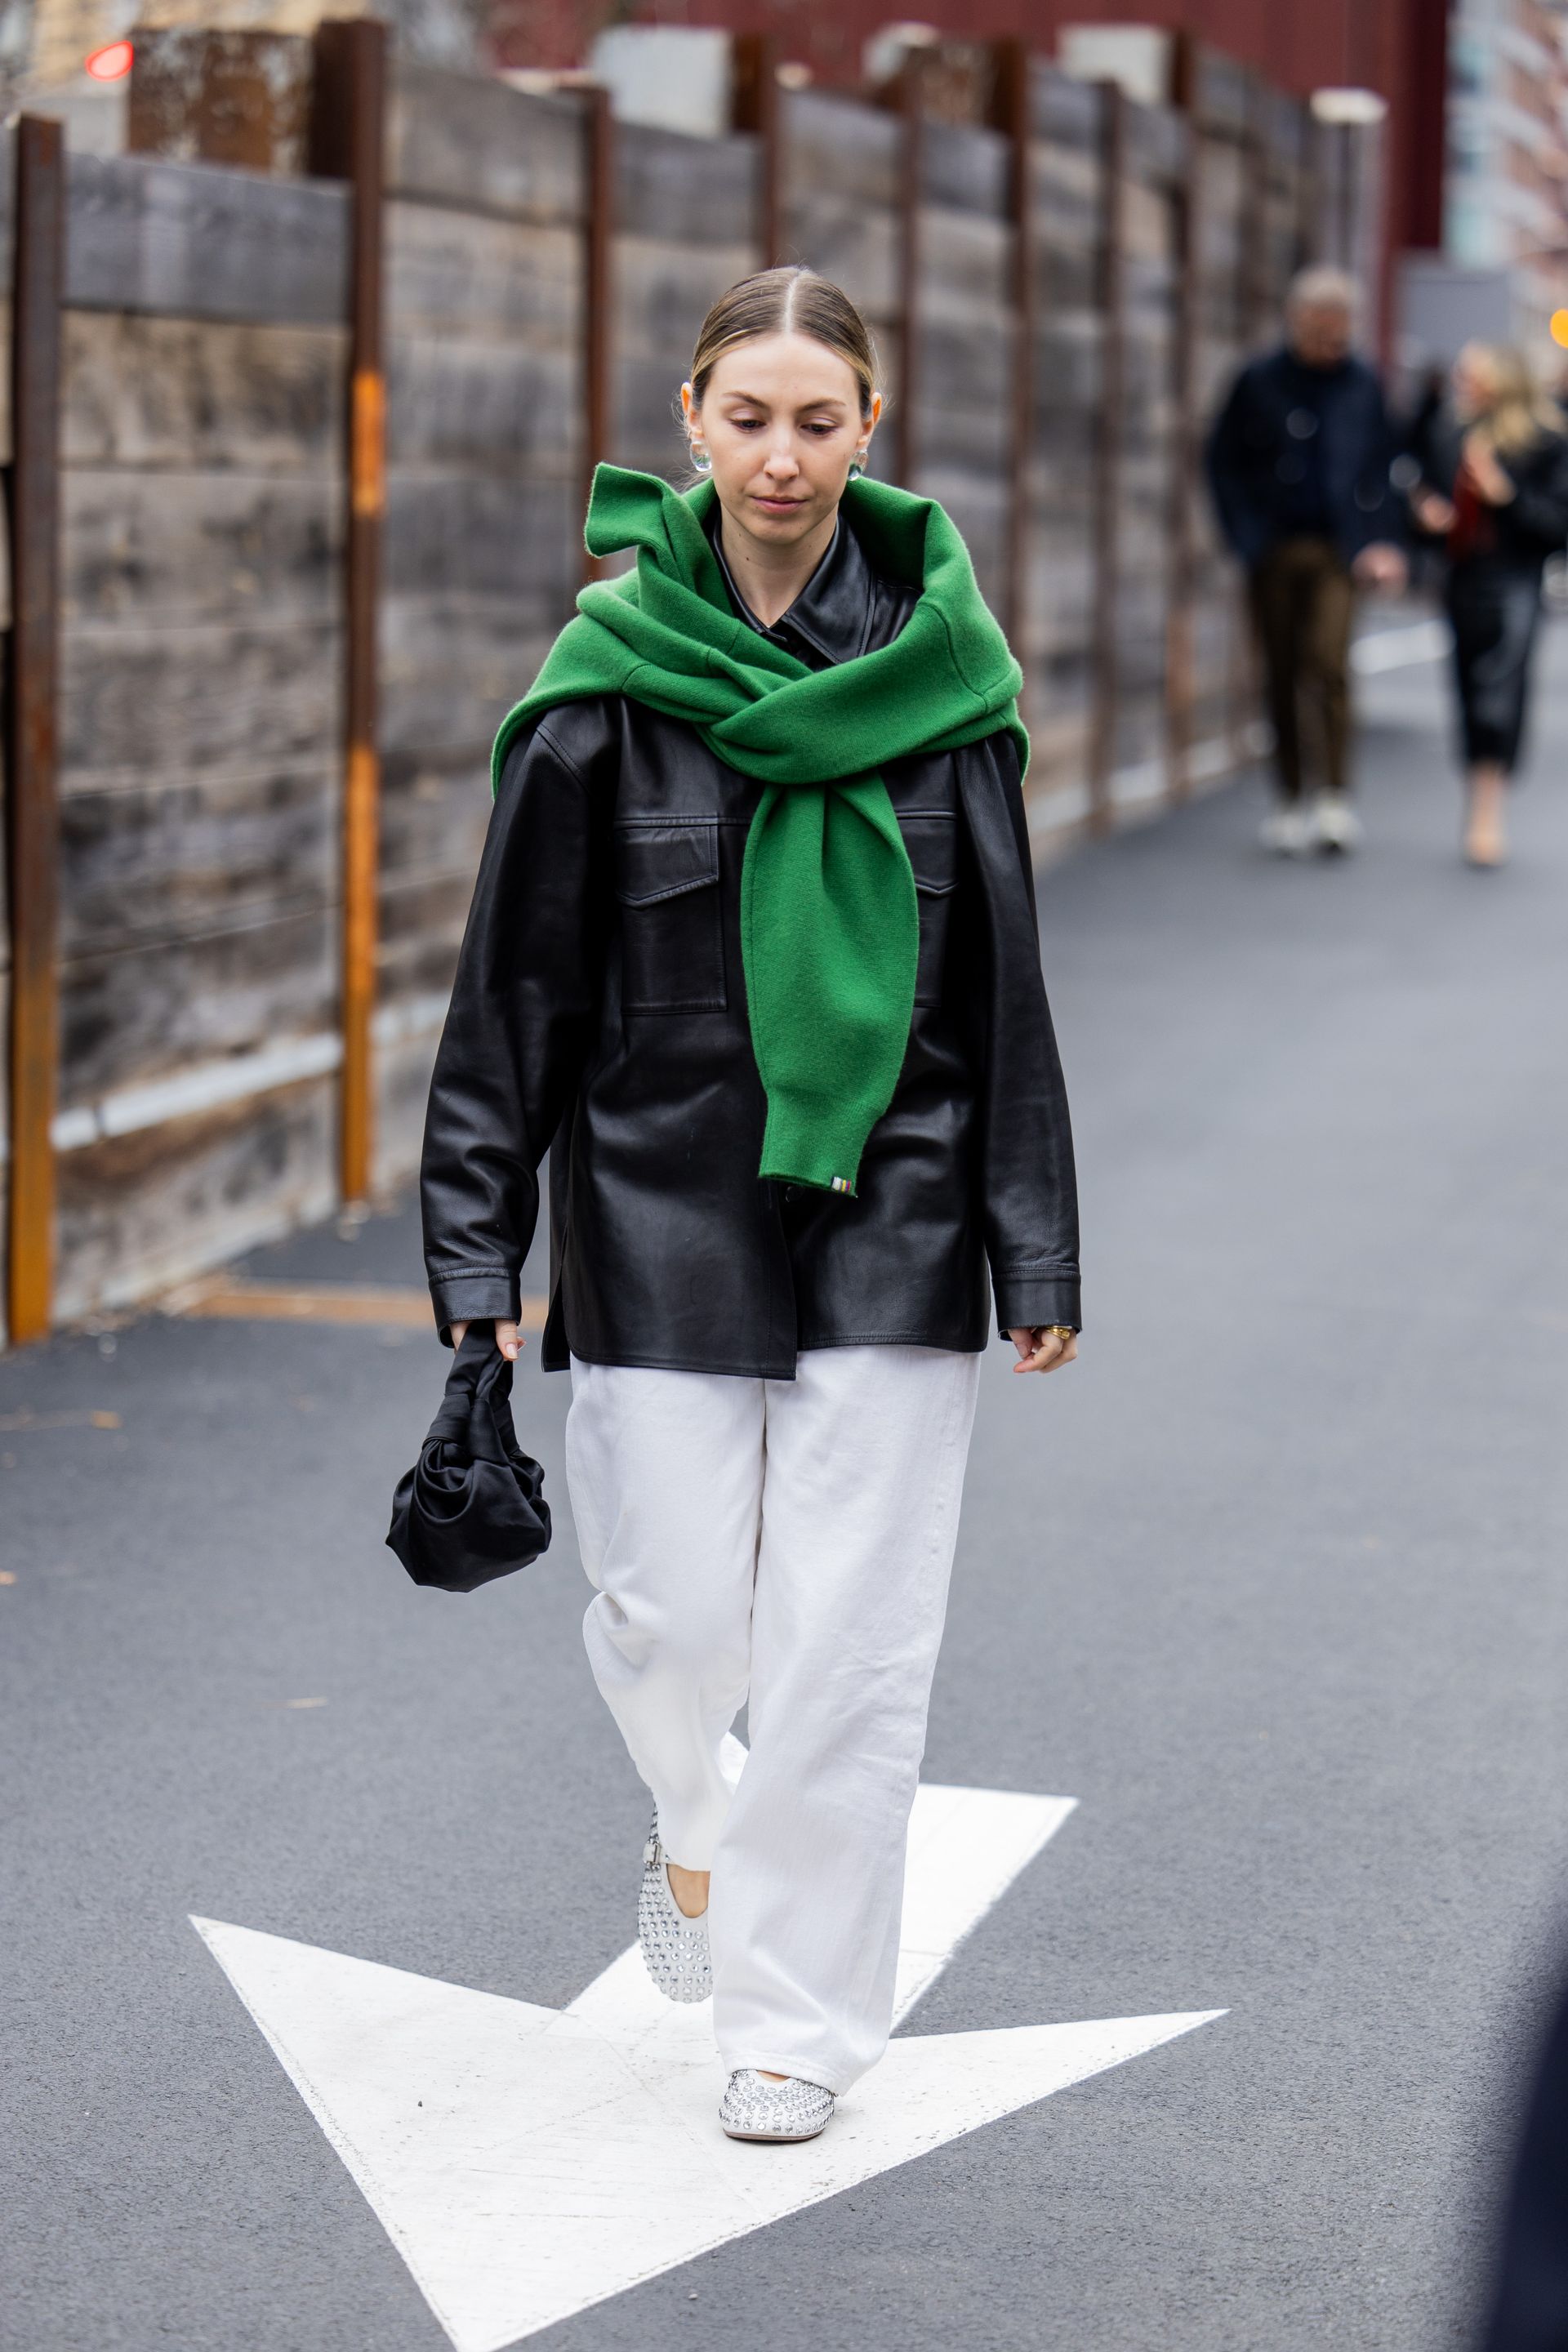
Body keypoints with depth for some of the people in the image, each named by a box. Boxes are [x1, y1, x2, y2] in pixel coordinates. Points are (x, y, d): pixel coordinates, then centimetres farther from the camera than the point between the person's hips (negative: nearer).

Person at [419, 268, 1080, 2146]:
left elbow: (1004, 983, 5)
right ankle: (693, 1815, 36)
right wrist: (475, 1247, -3)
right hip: (662, 1202, 0)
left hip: (888, 1216, 1)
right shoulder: (613, 674, -3)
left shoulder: (942, 668, 1)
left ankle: (795, 2016, 14)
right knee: (671, 1614, 2)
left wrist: (1035, 1248, 4)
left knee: (850, 1638, 0)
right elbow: (519, 977, 0)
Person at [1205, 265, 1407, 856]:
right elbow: (1224, 462, 4)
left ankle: (1335, 800, -14)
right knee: (1282, 676, 6)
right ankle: (1290, 801, 14)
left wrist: (1380, 541, 3)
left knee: (1330, 665, -15)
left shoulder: (1364, 386, 6)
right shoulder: (1259, 382, 0)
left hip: (1337, 549, 0)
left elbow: (1379, 471, 13)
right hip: (1273, 549, 0)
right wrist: (1247, 536, -5)